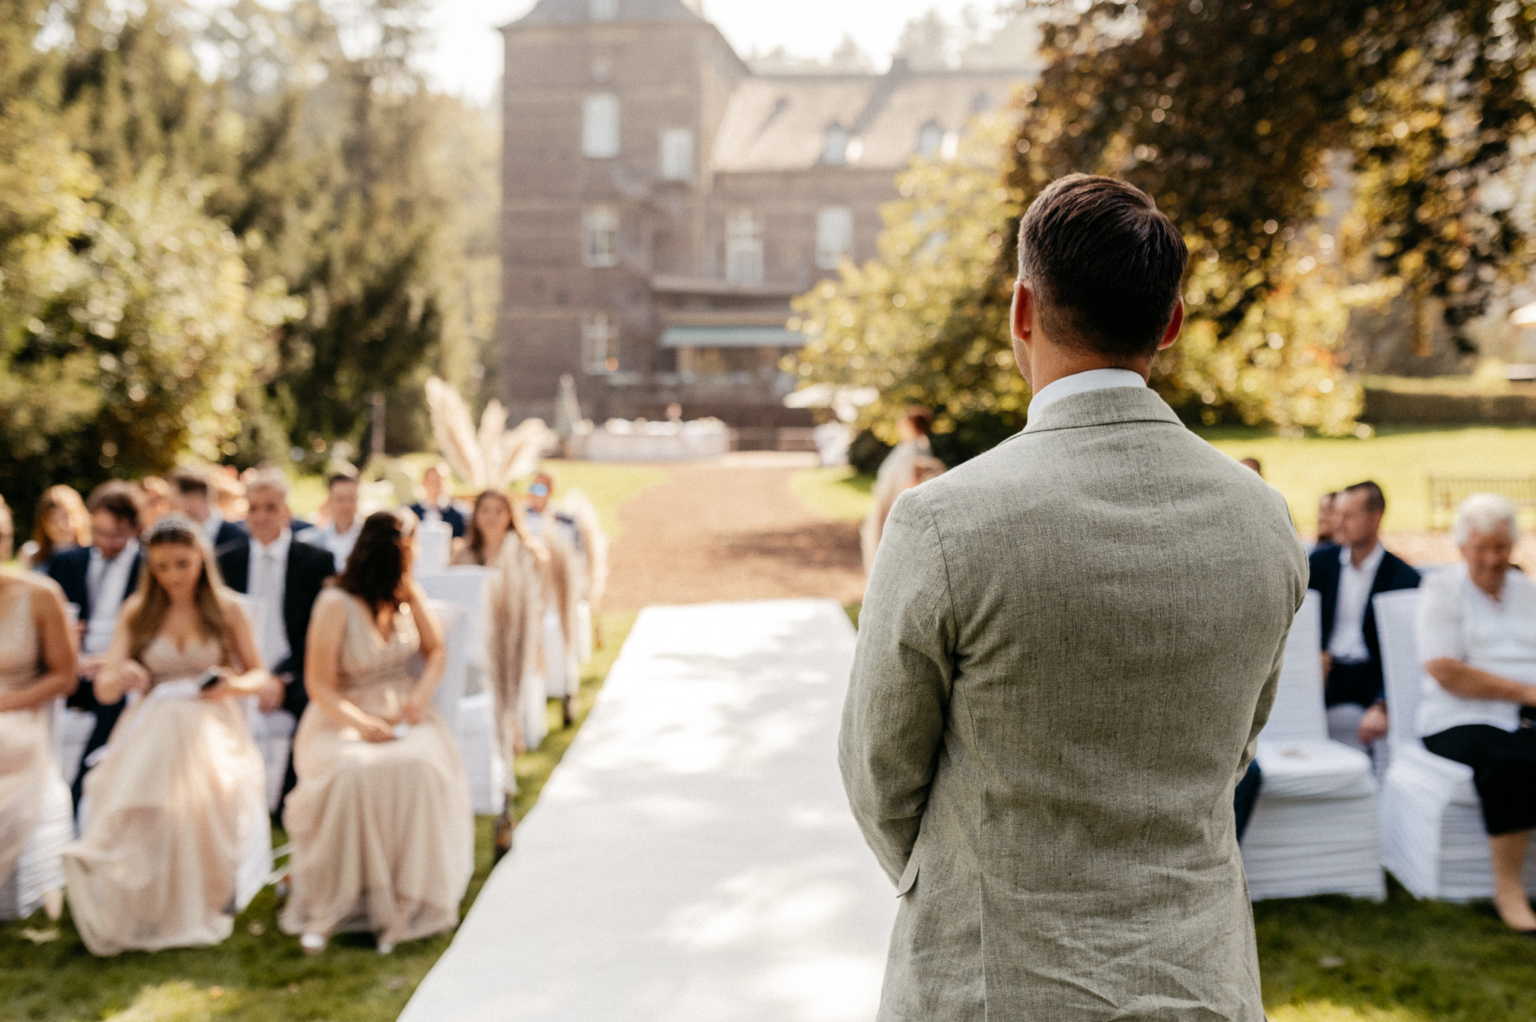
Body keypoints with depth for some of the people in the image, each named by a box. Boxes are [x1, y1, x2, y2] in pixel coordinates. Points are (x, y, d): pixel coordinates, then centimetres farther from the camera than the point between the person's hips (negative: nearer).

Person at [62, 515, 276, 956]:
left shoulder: (227, 609, 5)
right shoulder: (137, 612, 10)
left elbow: (262, 679, 11)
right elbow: (104, 689, 4)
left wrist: (235, 684, -12)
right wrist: (118, 678, -21)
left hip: (212, 726, -1)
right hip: (149, 728, 2)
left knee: (202, 793, -32)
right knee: (131, 798, -30)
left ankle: (200, 906, -12)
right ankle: (138, 906, -14)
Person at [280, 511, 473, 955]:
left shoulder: (408, 593, 5)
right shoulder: (336, 605, -10)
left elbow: (435, 650, 15)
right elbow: (319, 685, -10)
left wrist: (421, 694, -5)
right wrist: (361, 724, -25)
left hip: (403, 714, 3)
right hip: (342, 719, -3)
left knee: (419, 768, -31)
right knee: (351, 774, -36)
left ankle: (408, 900, -21)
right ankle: (331, 904, -21)